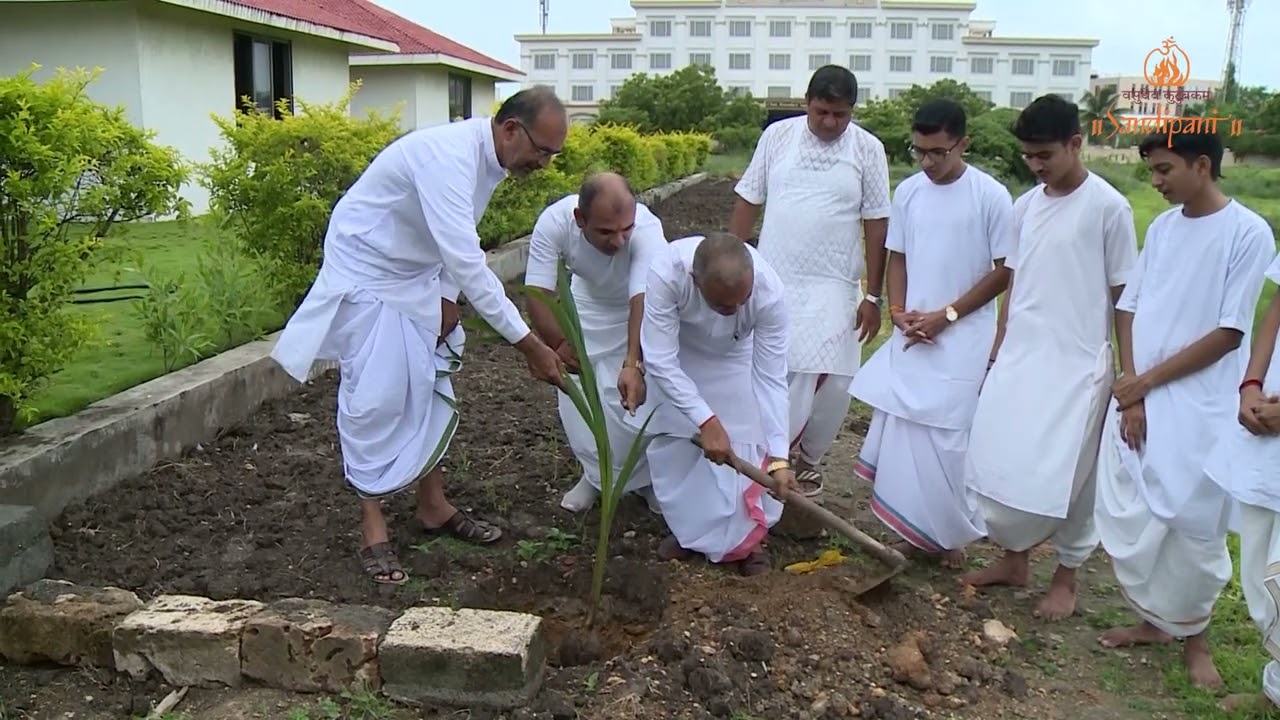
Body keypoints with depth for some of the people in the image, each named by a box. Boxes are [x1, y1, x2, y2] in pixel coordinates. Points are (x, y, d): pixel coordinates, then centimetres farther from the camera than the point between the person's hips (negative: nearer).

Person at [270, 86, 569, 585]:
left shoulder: (491, 159, -4)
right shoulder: (450, 155, -33)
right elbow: (467, 260, -40)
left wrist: (448, 296, -5)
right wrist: (528, 345, -38)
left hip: (416, 277, 9)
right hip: (367, 273, -9)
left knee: (431, 391, 10)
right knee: (376, 399, -7)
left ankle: (434, 506, 21)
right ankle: (372, 528, 5)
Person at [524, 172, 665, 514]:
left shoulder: (647, 229, -40)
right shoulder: (554, 221, -34)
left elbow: (643, 301, -49)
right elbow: (539, 292, -33)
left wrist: (634, 364, -61)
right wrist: (558, 343, -49)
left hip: (638, 308, -2)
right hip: (587, 303, 3)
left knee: (637, 397, -11)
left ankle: (646, 476, 15)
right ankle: (595, 474, 27)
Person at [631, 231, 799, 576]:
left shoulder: (769, 292, -38)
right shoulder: (666, 274, -42)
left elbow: (771, 378, -31)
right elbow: (660, 360, -36)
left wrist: (779, 457, -34)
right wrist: (706, 421, -40)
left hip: (736, 357, 0)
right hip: (677, 355, 0)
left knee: (747, 444, -9)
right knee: (672, 441, 2)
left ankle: (748, 535, 11)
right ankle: (688, 528, 24)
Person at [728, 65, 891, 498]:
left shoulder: (868, 150, -2)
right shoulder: (777, 135, 2)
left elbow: (877, 225, -1)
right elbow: (748, 201, 6)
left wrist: (873, 296, -3)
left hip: (832, 286, -1)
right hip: (772, 279, 1)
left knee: (829, 381, -2)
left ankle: (804, 456, 20)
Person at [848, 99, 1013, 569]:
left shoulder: (991, 196, -10)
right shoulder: (908, 192, 4)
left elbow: (1004, 271, -7)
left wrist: (947, 315, -13)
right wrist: (898, 311, -5)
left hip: (963, 336, -4)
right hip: (912, 333, 5)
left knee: (943, 437, -3)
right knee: (900, 430, 5)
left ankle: (950, 532, 17)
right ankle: (915, 528, 21)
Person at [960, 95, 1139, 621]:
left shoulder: (1108, 208, -9)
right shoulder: (1025, 206, 8)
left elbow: (1124, 296, -6)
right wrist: (997, 352, 13)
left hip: (1076, 364, -5)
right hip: (1018, 357, 6)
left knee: (1065, 474, 2)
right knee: (997, 460, 7)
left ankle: (1066, 576, 22)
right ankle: (1014, 558, 27)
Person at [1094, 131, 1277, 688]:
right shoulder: (1161, 227, 7)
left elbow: (1228, 334, -13)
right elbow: (1129, 308, 6)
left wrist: (1146, 381, -10)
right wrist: (1131, 391, -5)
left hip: (1200, 409, -5)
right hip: (1135, 398, 5)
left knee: (1194, 527, 5)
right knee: (1125, 516, 8)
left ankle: (1193, 634, 27)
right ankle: (1152, 618, 29)